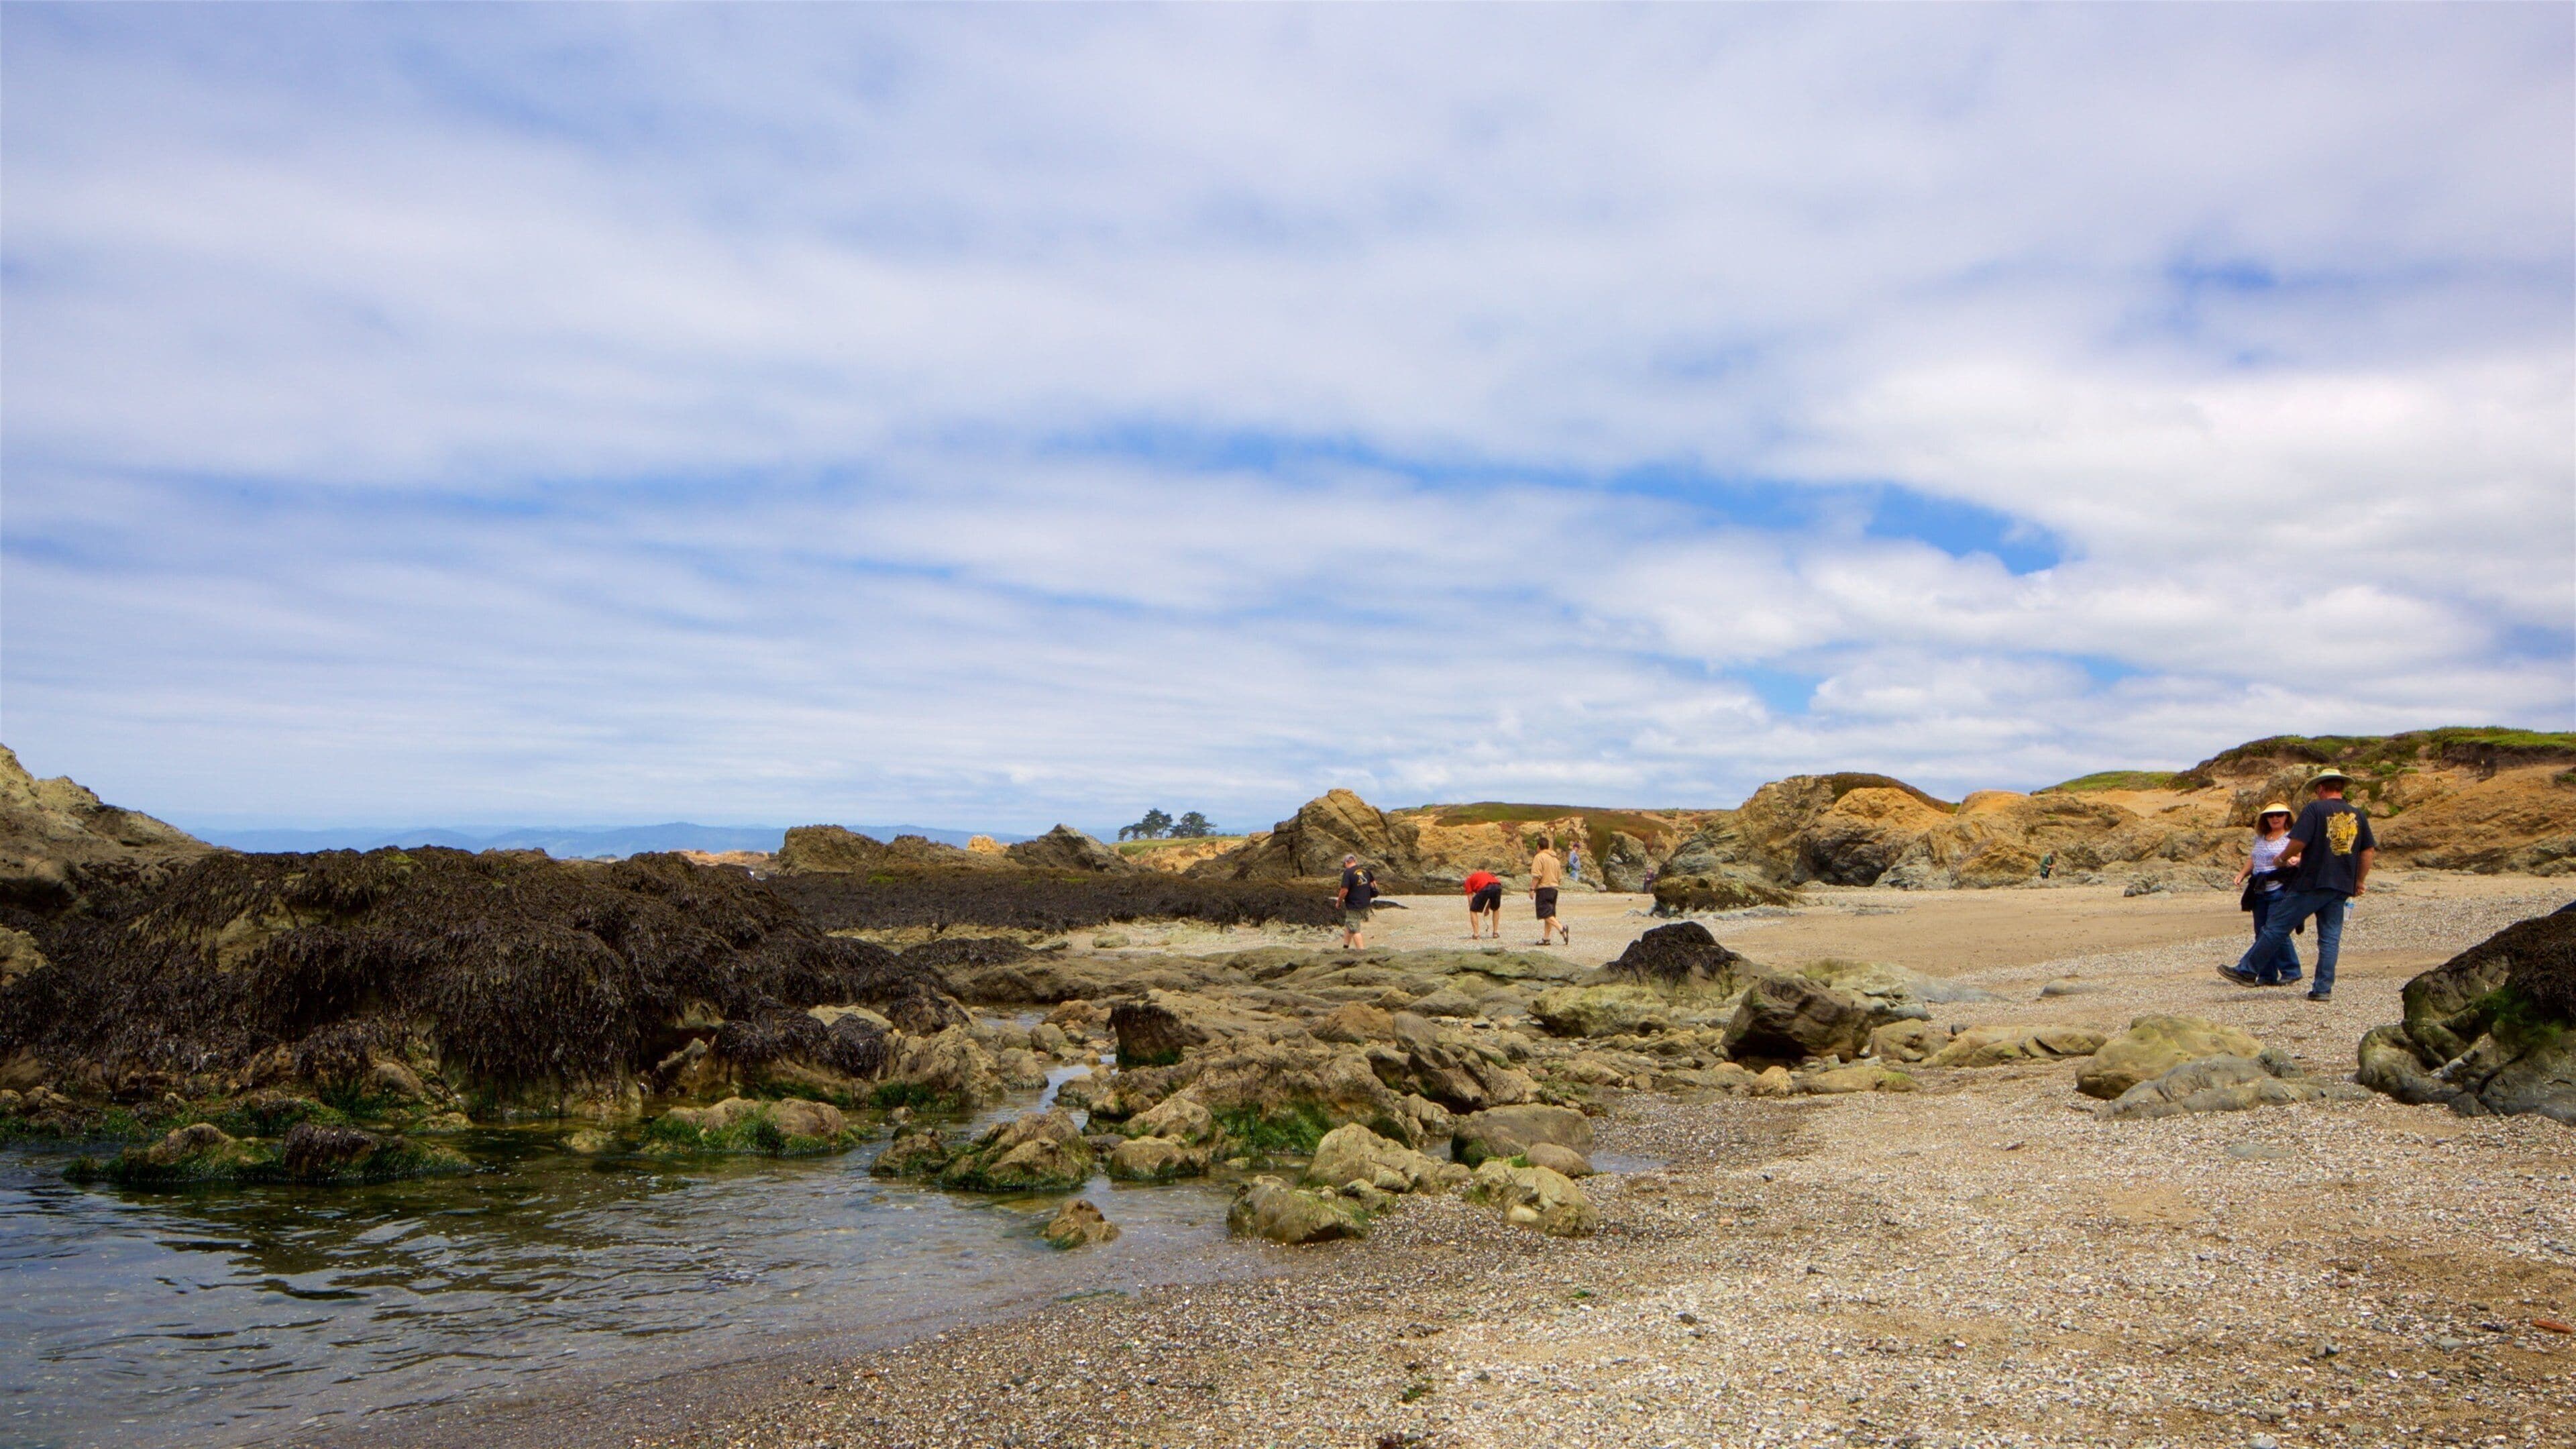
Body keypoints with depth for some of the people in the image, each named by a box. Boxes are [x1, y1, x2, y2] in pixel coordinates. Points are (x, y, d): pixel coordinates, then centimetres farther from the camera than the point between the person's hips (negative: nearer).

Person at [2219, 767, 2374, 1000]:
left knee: (2276, 926, 0)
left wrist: (2284, 858, 4)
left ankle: (2247, 970, 4)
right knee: (2330, 938, 8)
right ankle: (2323, 988, 7)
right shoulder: (2358, 815, 11)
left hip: (2312, 881, -6)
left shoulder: (2315, 809, -7)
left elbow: (2298, 842, -14)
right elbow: (2369, 851, 11)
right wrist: (2359, 881, 19)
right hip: (2342, 886, 6)